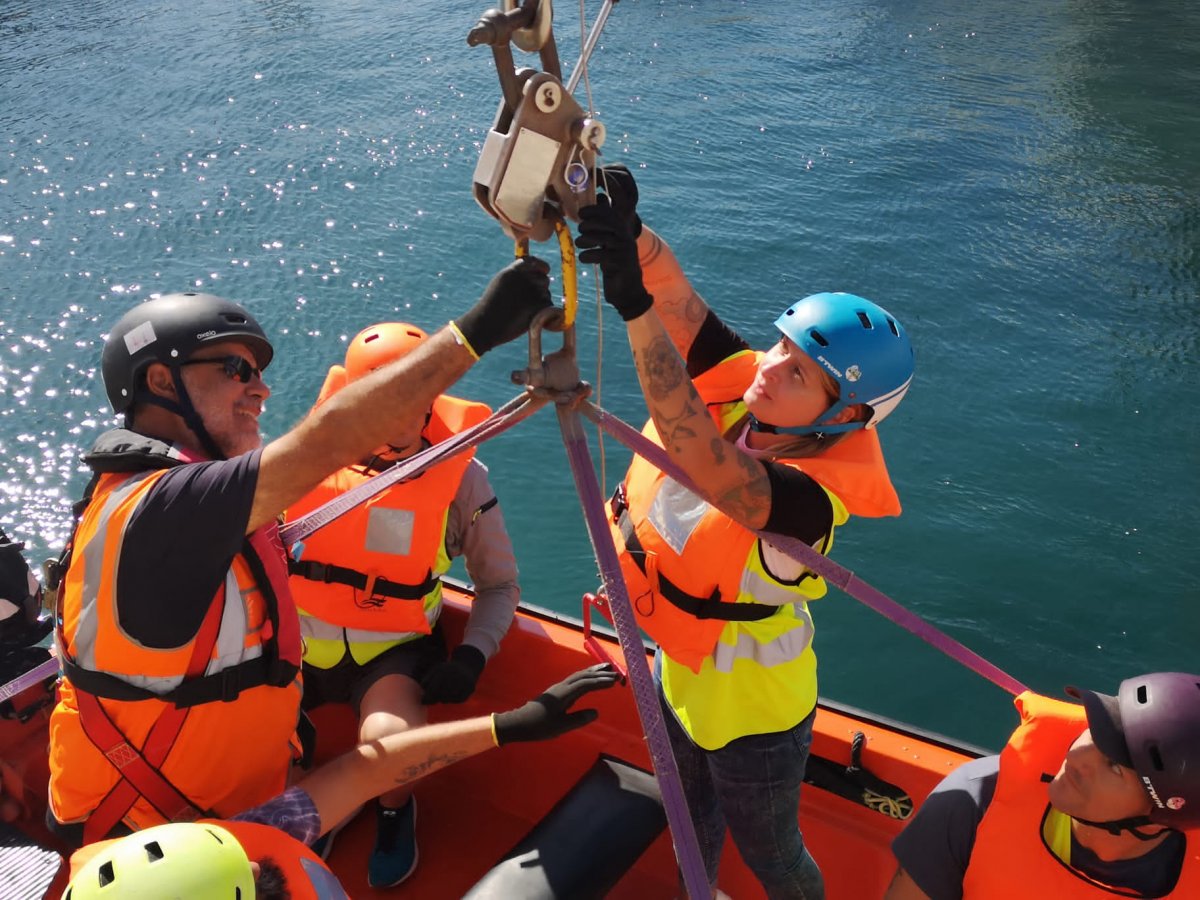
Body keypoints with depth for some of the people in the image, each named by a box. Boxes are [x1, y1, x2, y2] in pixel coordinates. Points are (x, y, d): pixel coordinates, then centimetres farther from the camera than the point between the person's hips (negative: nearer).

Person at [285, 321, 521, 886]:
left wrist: (472, 655, -13)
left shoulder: (459, 476, -10)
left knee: (389, 740, -32)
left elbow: (500, 584, 2)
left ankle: (394, 813, 8)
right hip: (303, 638, 3)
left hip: (395, 648, -2)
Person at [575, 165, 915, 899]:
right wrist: (626, 228, -50)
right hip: (680, 666, 7)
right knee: (692, 816, 33)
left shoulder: (818, 493, -38)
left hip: (750, 707, -6)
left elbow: (702, 462, -55)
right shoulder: (741, 378, -19)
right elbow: (673, 290, -28)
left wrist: (635, 309, -61)